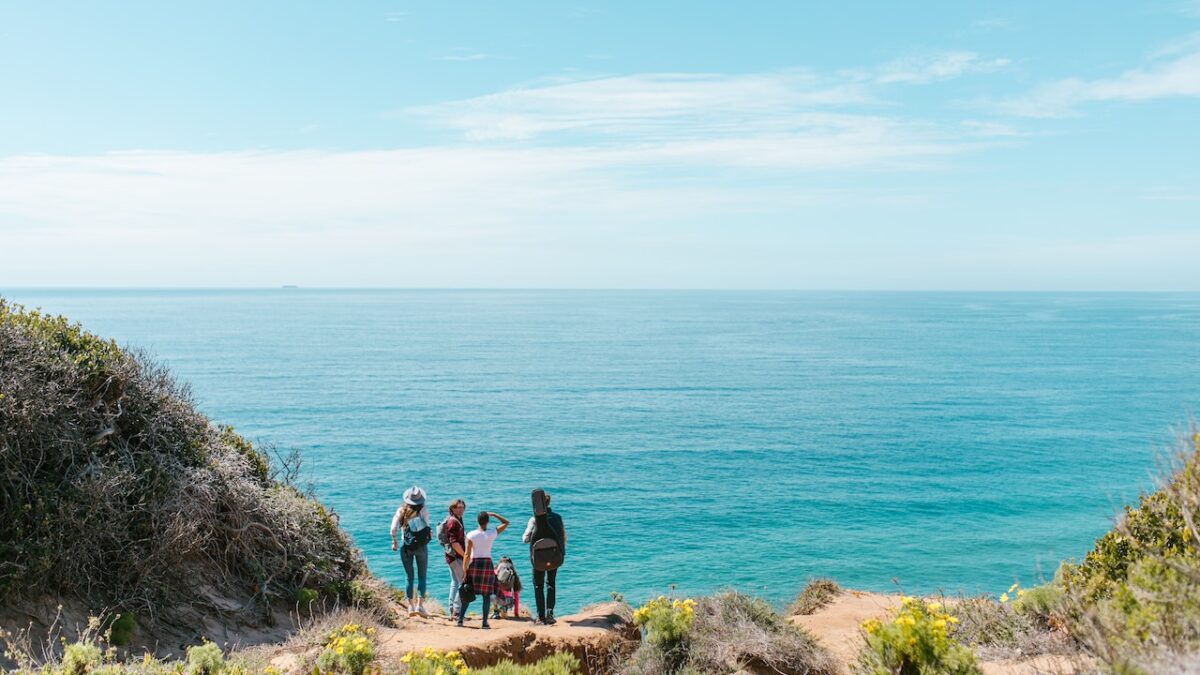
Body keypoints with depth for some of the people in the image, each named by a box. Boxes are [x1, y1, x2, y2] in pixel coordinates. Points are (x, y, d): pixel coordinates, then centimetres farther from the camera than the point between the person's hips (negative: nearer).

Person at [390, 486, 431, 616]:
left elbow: (393, 528, -5)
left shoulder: (401, 511, 0)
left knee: (408, 577, 11)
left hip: (406, 547, 2)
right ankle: (420, 604, -8)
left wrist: (394, 541, 8)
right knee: (422, 576, 4)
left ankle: (411, 605, 13)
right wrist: (429, 534, 8)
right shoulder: (423, 511, -6)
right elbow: (427, 526, -13)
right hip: (421, 546, -2)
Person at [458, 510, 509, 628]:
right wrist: (493, 514, 10)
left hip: (474, 563, 0)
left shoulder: (471, 535, -7)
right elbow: (506, 523, 10)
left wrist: (465, 570, -5)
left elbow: (467, 554, -9)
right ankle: (485, 622, 3)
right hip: (487, 564, 0)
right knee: (486, 595, 6)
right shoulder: (492, 533, -5)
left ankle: (460, 619, 7)